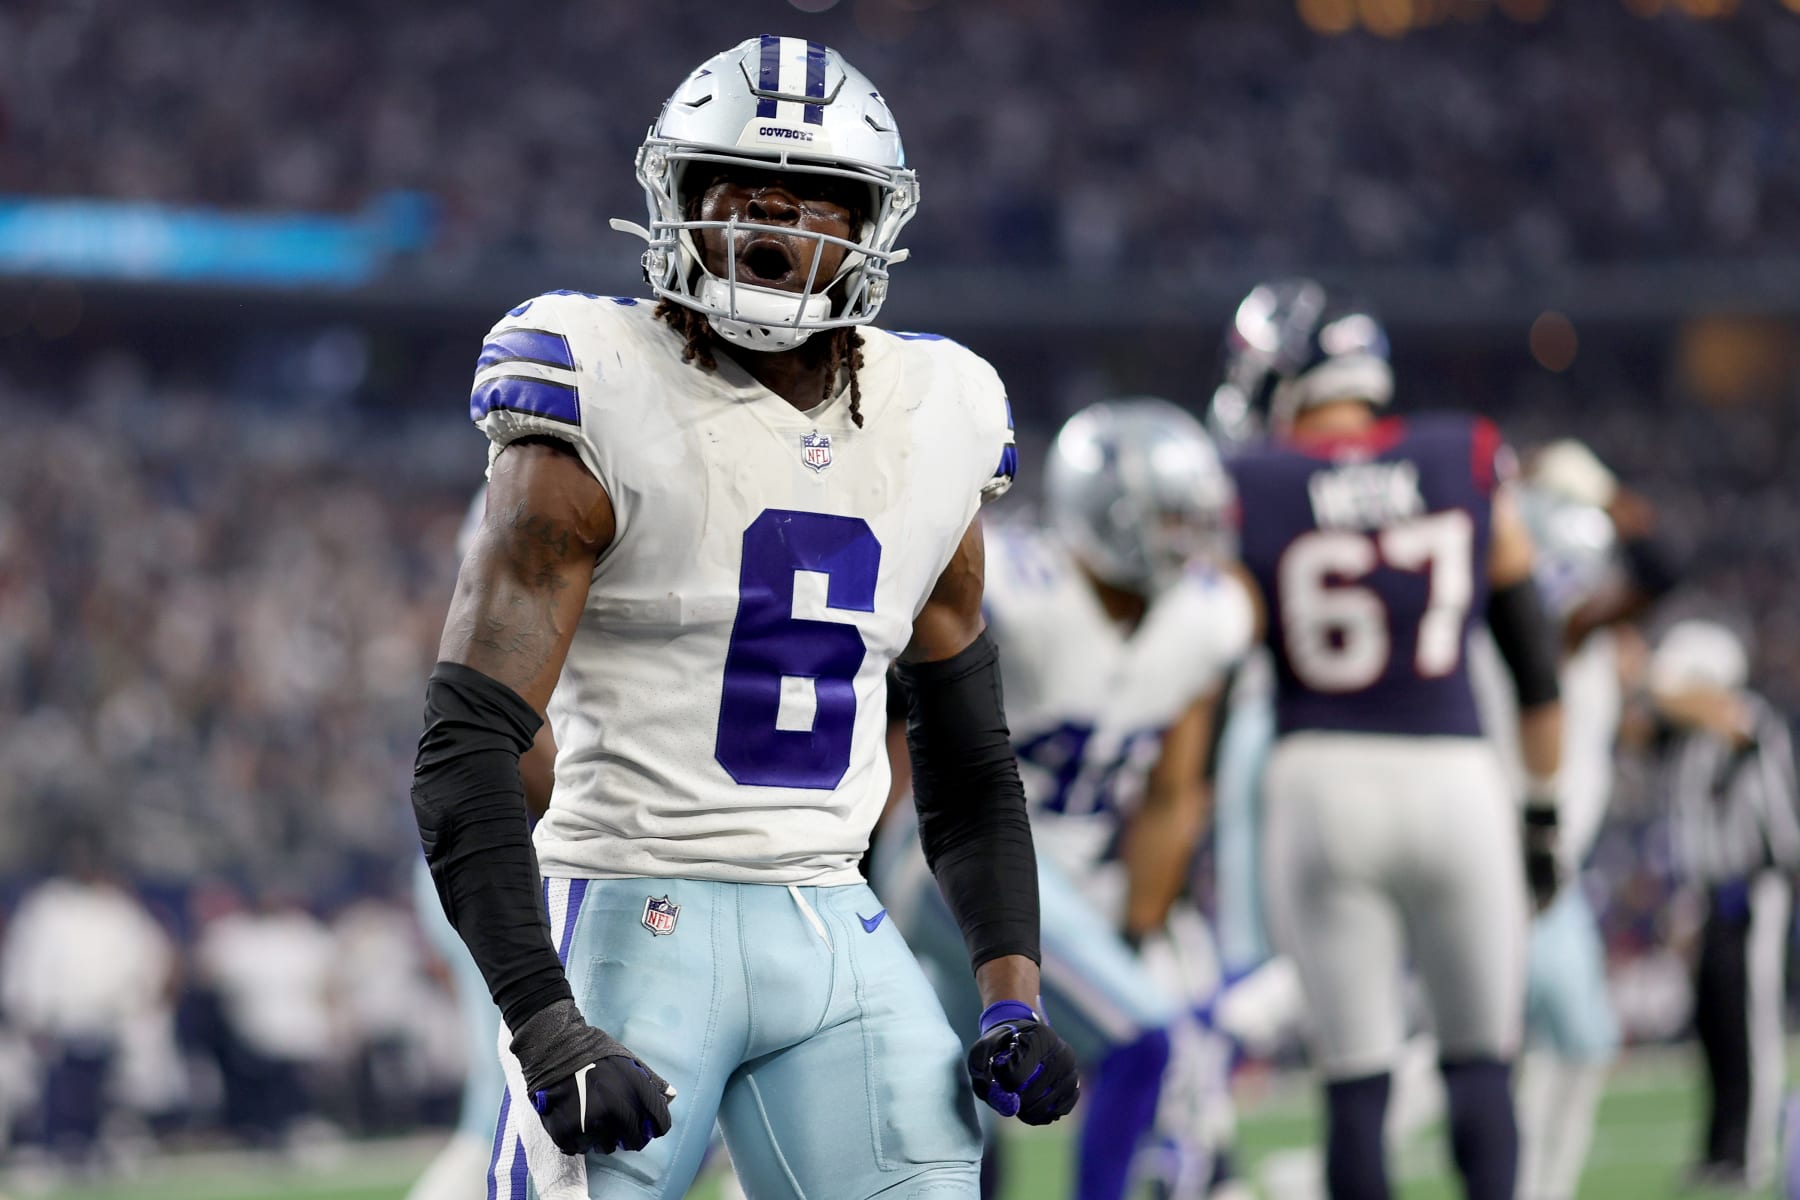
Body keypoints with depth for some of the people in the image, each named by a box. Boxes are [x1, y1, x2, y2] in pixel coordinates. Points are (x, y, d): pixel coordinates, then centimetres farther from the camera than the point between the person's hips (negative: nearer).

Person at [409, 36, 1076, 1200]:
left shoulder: (927, 428, 10)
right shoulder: (605, 416, -6)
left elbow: (968, 764, 20)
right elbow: (466, 752, -13)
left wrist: (1014, 991, 5)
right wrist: (545, 1024, -22)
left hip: (838, 941, 5)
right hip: (638, 924, -4)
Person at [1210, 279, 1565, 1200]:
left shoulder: (1245, 495, 0)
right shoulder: (1468, 469, 5)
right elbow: (1532, 656, 10)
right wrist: (1544, 808, 20)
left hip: (1317, 780, -1)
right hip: (1453, 779, 1)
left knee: (1356, 1079, 4)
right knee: (1479, 1060, 11)